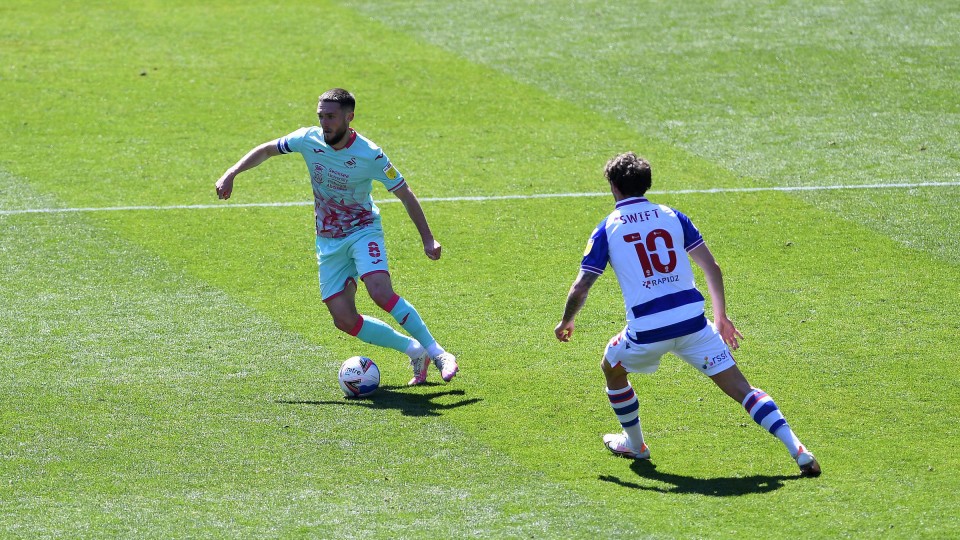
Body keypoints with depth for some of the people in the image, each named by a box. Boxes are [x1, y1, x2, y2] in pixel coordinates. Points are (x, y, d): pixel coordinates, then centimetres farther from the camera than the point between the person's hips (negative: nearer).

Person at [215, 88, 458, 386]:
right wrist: (231, 173, -3)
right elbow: (266, 150, 8)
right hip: (328, 240, 4)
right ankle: (415, 351, 9)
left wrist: (427, 238, -14)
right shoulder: (309, 139, -8)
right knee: (345, 320, -7)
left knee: (381, 292, -31)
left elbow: (405, 194, -10)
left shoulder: (370, 155, -19)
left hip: (363, 231, -4)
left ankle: (437, 354, -19)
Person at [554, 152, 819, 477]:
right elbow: (711, 267, 9)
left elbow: (581, 287, 3)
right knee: (740, 388, 2)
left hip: (646, 331, -2)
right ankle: (796, 449, -12)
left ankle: (634, 444, 41)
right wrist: (721, 316, 18)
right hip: (692, 320, 2)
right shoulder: (672, 216, 10)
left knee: (611, 368, 30)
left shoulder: (607, 229, 4)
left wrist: (566, 322, 21)